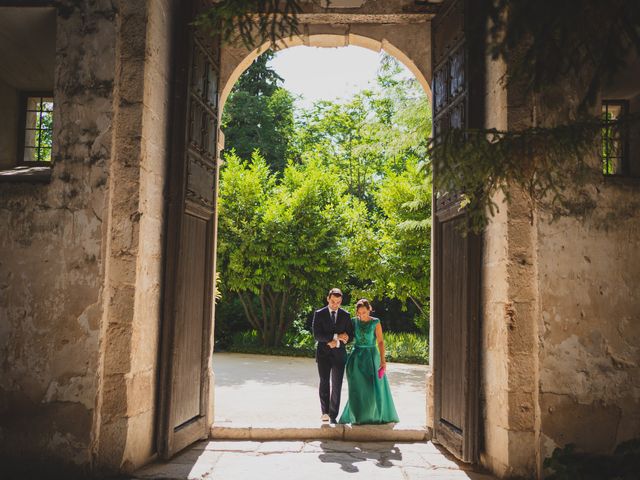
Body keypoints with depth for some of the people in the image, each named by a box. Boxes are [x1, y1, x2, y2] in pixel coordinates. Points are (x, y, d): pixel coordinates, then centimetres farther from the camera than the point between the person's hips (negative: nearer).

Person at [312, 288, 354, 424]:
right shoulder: (319, 314, -1)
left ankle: (333, 415, 9)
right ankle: (325, 412, 6)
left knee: (337, 385, 1)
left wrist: (337, 343, -11)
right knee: (324, 383, -5)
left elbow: (350, 336, 6)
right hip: (323, 353, -1)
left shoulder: (346, 315, 6)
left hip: (339, 353, 1)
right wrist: (336, 336, -16)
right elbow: (317, 335, -10)